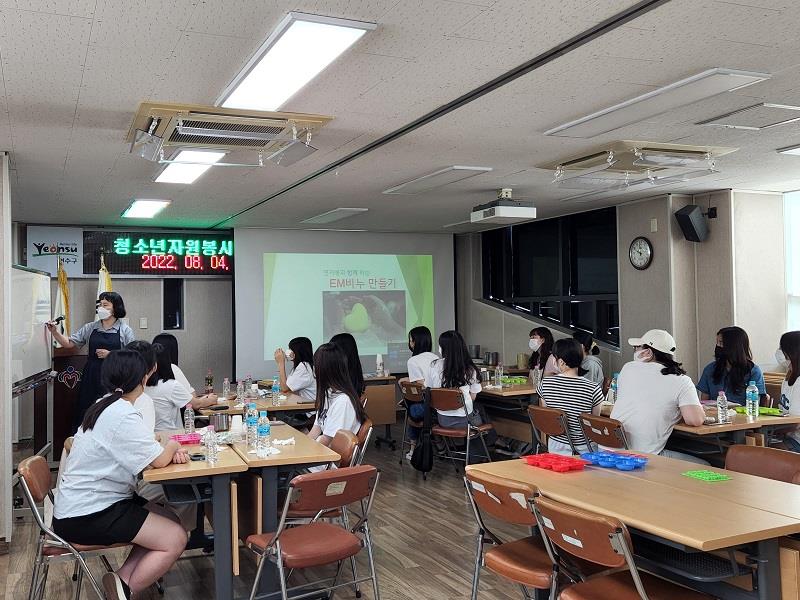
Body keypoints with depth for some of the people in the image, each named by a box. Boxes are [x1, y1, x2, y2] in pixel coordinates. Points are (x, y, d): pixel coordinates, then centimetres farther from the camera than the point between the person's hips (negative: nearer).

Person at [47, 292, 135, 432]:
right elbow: (69, 343, 10)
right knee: (86, 412, 5)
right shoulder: (90, 328, 10)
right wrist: (54, 332, -4)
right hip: (91, 377, 3)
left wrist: (110, 354, -12)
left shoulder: (125, 330, 0)